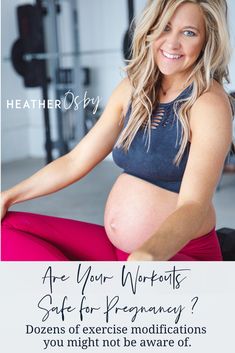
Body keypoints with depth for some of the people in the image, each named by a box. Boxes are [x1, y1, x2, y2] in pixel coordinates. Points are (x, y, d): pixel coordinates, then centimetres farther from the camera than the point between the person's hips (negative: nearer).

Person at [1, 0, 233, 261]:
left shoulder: (209, 103, -13)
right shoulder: (132, 88, 6)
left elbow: (194, 206, -25)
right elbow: (75, 161, 9)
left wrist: (146, 256, -44)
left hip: (178, 251, -7)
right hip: (114, 244, 7)